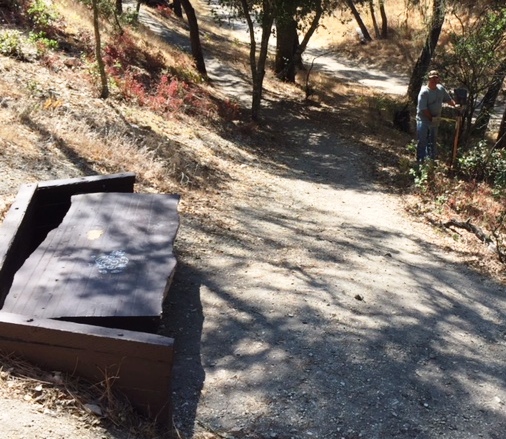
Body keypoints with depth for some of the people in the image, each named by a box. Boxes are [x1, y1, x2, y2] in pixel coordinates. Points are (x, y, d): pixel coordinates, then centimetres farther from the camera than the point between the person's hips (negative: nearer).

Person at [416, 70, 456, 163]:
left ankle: (431, 159, 31)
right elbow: (423, 109, -20)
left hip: (435, 121, 7)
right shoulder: (424, 92, -20)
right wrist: (432, 118, -19)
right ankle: (420, 160, 4)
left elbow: (448, 99, 9)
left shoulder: (441, 89, -1)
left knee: (433, 141, 17)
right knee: (422, 141, -3)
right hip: (423, 120, -6)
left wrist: (455, 105, -9)